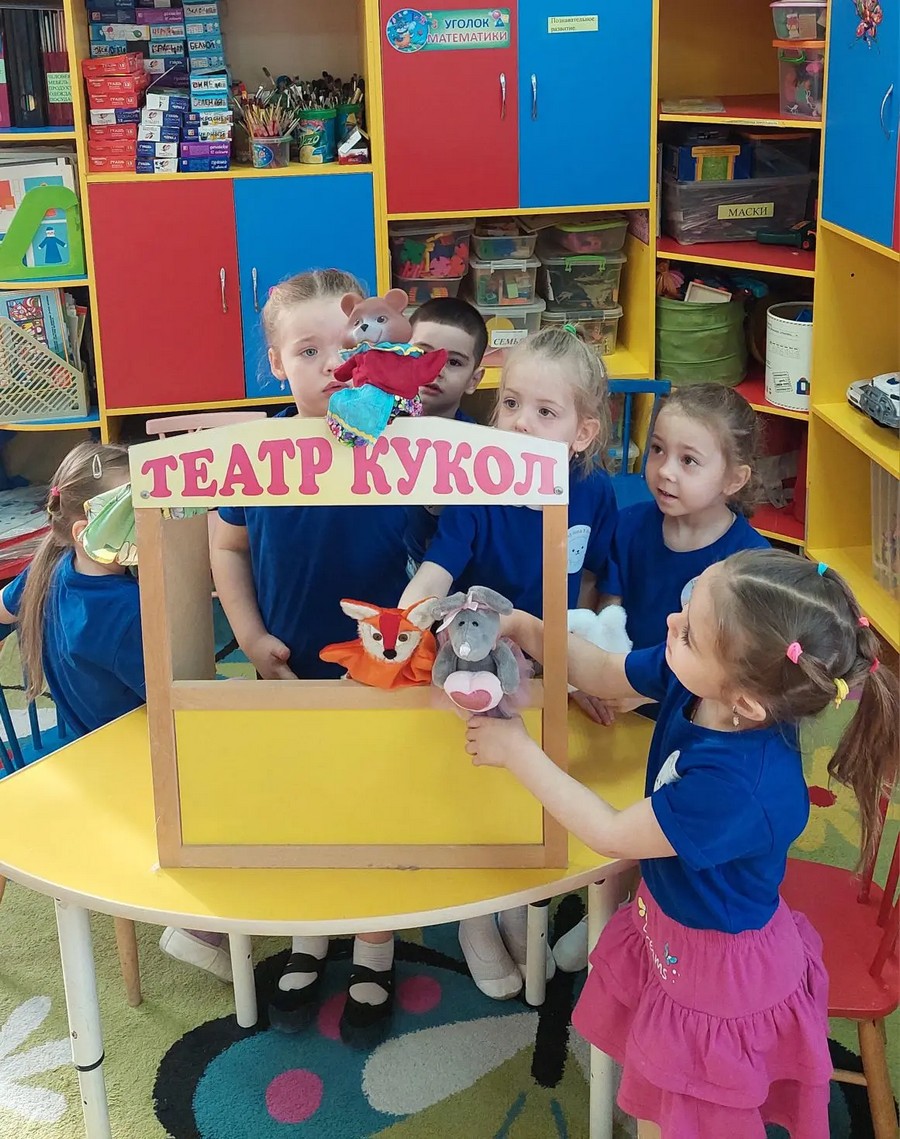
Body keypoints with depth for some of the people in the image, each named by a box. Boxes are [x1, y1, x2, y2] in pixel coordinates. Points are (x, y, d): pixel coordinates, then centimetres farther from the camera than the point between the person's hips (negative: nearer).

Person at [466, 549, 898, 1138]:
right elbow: (603, 672, 0)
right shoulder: (690, 681, -22)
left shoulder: (740, 789, -42)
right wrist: (526, 628, -14)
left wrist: (518, 751, -21)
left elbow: (610, 834, -28)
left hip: (718, 964, -7)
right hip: (666, 921, 7)